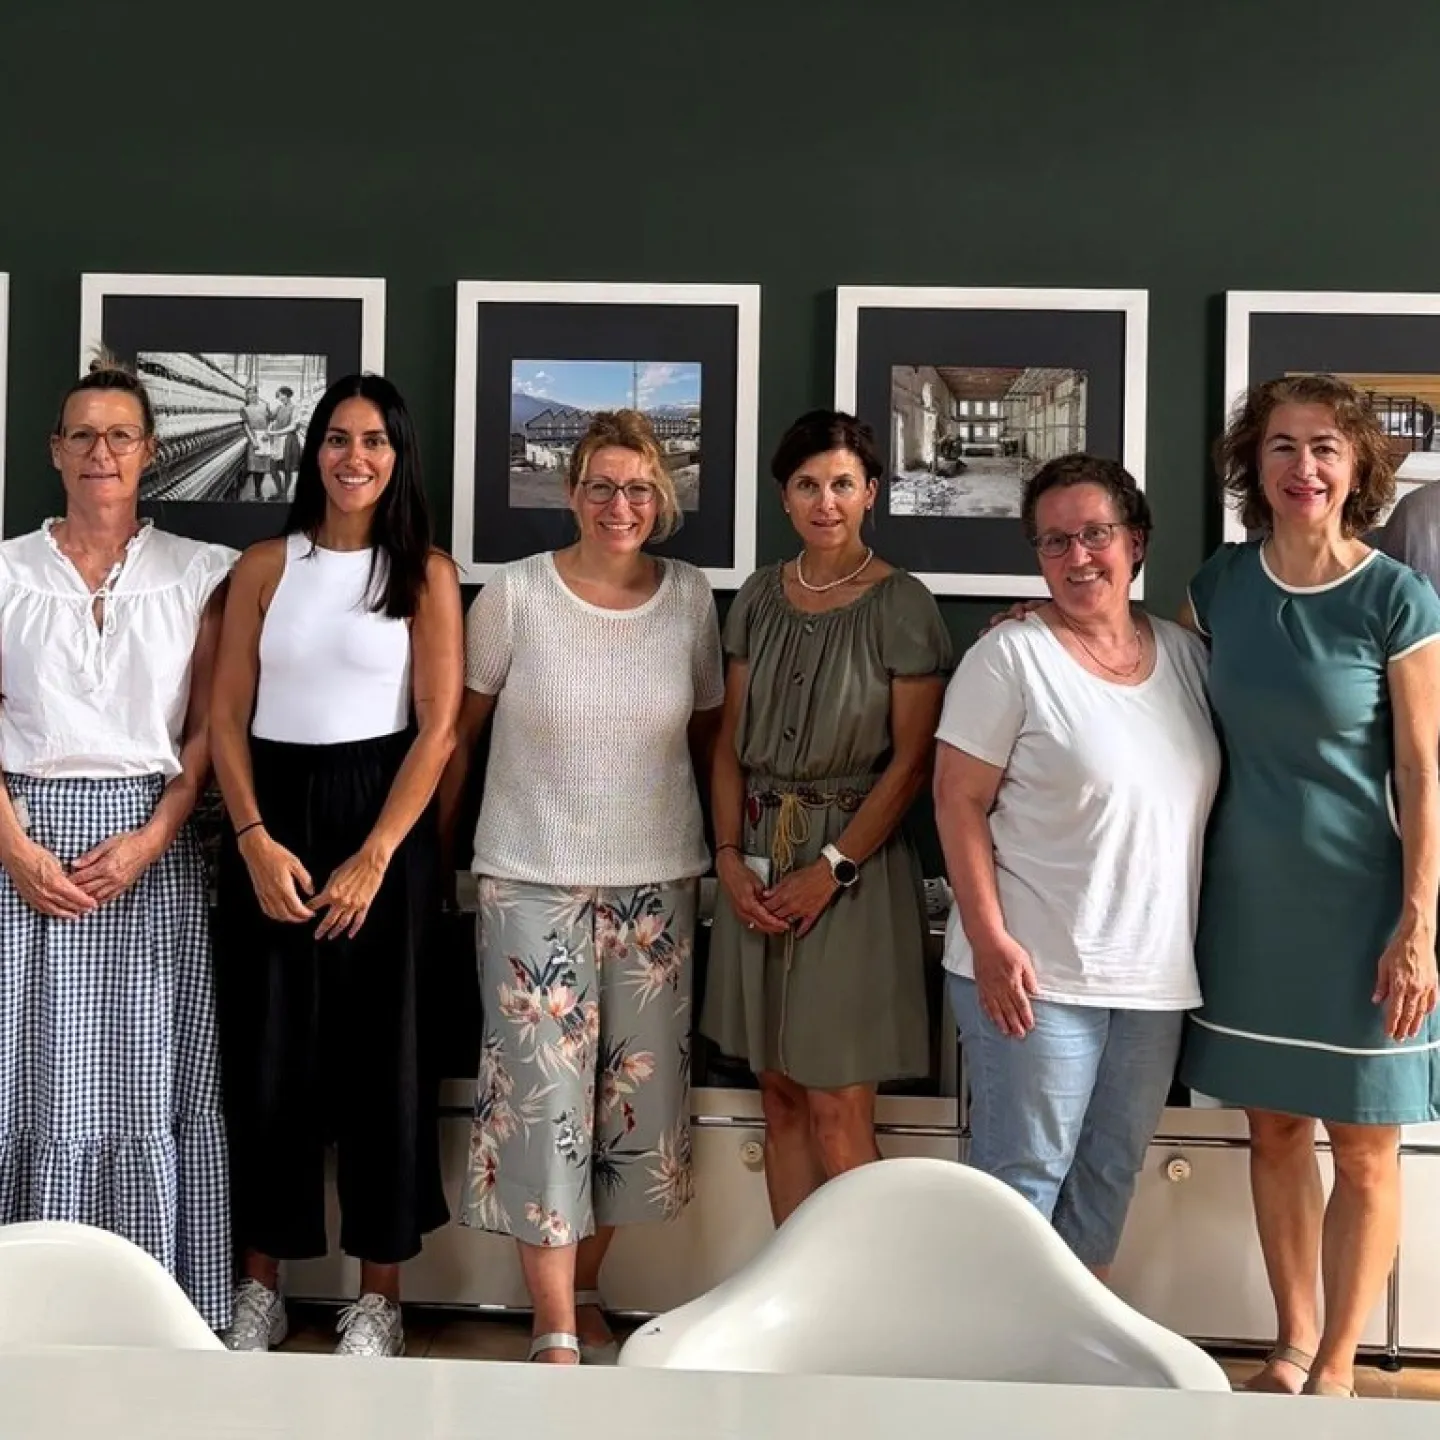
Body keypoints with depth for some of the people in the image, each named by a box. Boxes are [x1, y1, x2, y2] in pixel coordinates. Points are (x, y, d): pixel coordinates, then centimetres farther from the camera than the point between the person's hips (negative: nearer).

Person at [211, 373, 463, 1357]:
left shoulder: (425, 573, 0)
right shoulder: (266, 566, 6)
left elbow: (438, 727, -5)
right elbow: (227, 716, 3)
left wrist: (375, 857, -13)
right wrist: (254, 840, -10)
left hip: (381, 820, -2)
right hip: (272, 819, 2)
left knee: (380, 1050, 3)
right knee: (267, 1051, 6)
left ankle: (379, 1296, 16)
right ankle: (262, 1286, 21)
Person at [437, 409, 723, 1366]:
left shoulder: (692, 598, 2)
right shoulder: (515, 594, -5)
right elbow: (459, 729, 3)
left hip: (659, 883, 3)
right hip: (535, 881, -3)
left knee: (640, 1099, 9)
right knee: (546, 1099, -3)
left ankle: (584, 1295, 29)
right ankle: (556, 1334, 11)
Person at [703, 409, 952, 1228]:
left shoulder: (902, 605, -6)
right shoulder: (760, 598, 9)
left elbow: (912, 760, -9)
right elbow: (732, 741, 10)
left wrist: (832, 868, -14)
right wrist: (729, 855, -2)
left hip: (854, 862, -5)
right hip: (761, 862, 5)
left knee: (838, 1110, -3)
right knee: (781, 1098, 11)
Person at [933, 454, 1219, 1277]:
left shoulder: (1186, 654, 7)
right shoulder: (1011, 656, -9)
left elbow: (1200, 799, 16)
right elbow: (959, 802, -11)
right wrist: (990, 941, -17)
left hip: (1156, 976, 6)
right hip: (1036, 972, -6)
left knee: (1112, 1174, 16)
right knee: (1025, 1174, 2)